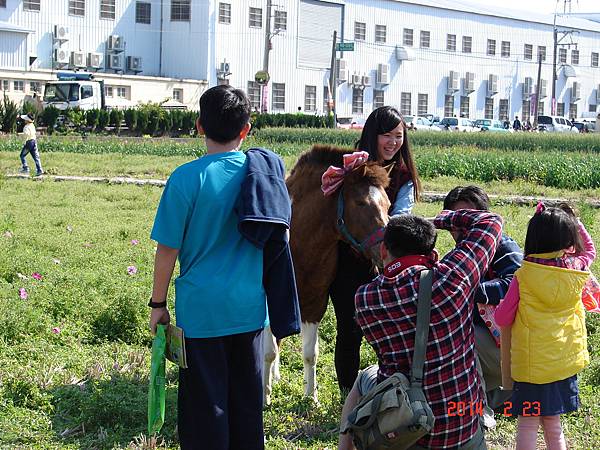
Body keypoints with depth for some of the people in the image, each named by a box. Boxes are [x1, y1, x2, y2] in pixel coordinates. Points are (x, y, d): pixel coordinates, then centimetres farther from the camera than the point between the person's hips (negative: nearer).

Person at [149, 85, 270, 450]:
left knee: (204, 404, 5)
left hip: (202, 309, -4)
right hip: (251, 307, 4)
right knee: (247, 398, 16)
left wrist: (158, 303, 1)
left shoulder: (186, 178, -13)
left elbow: (168, 248, -10)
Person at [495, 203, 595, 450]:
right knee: (552, 424, 16)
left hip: (530, 362, -3)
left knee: (528, 424, 5)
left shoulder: (524, 275, -14)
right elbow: (589, 250, 18)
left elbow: (503, 318, -6)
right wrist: (573, 221, 13)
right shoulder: (576, 270, -7)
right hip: (565, 362, 3)